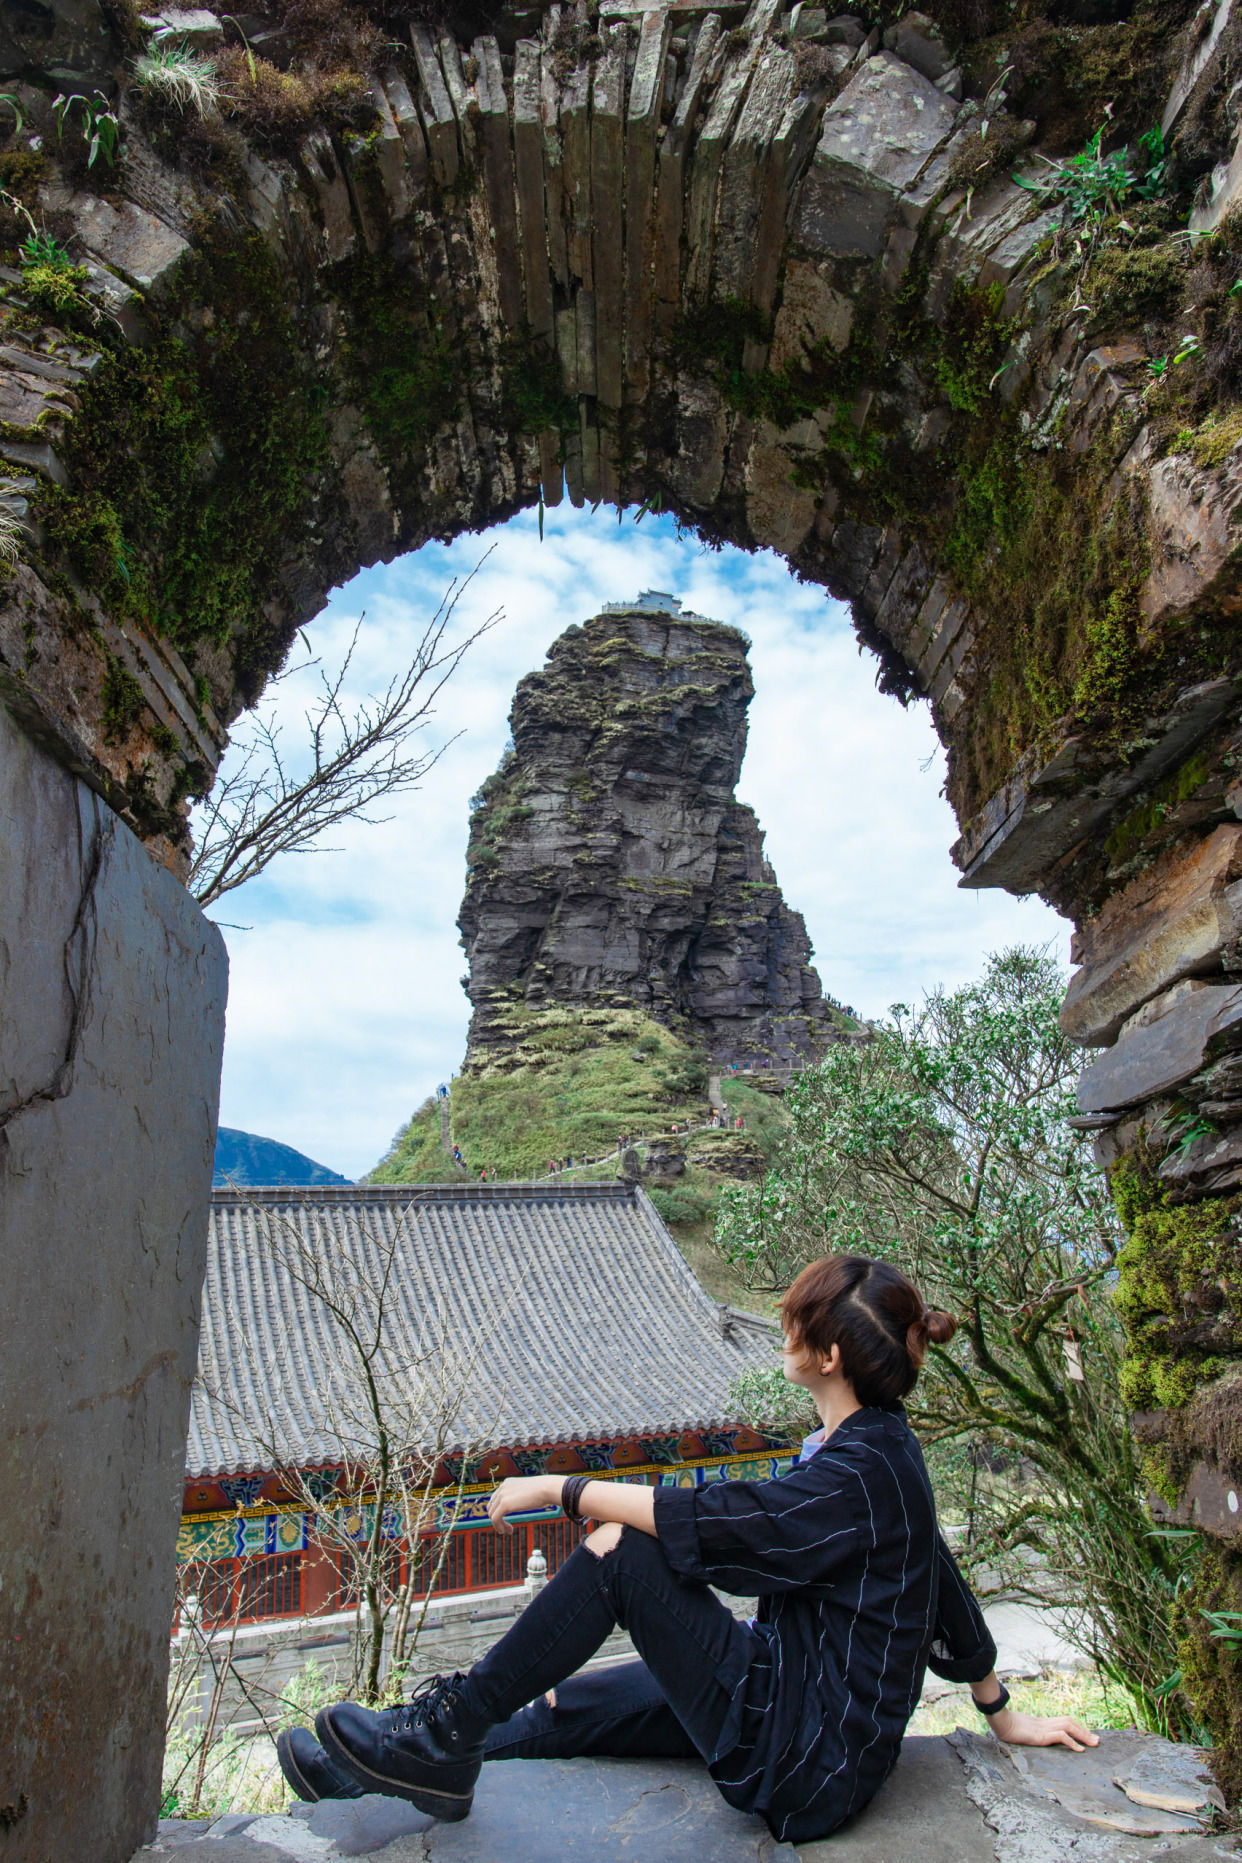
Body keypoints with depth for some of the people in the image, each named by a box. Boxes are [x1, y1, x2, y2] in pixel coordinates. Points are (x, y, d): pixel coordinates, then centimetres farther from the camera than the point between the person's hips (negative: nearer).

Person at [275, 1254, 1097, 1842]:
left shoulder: (859, 1474, -26)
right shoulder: (877, 1443, 4)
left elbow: (706, 1519, -28)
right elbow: (943, 1584, 14)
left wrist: (558, 1487, -18)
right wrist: (1004, 1713, 25)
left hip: (806, 1755, -10)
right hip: (805, 1704, 10)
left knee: (622, 1548, -17)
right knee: (559, 1705, 9)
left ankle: (445, 1735, -6)